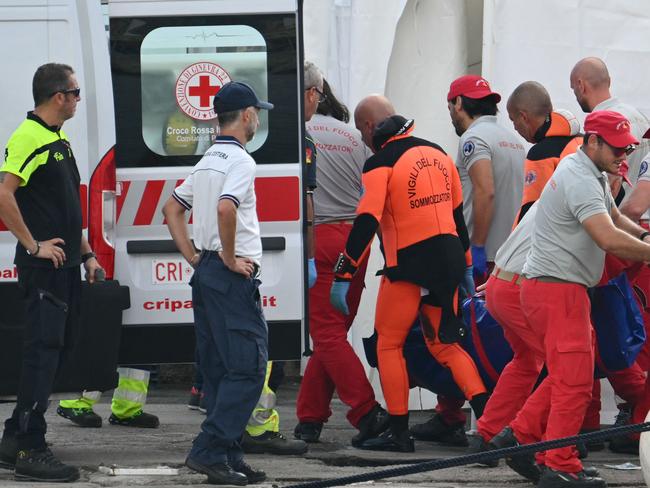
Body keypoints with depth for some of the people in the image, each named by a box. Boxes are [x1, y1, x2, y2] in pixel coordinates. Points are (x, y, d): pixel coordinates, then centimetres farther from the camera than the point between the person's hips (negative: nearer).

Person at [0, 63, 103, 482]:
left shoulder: (59, 141, 18)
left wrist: (86, 253, 21)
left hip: (66, 265, 10)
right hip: (44, 265, -10)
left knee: (59, 349, 13)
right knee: (45, 351, -11)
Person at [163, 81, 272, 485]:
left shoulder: (207, 161, 16)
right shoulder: (241, 161, -12)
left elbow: (172, 209, 23)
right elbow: (225, 208, -28)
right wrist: (230, 258, -16)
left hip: (205, 272, 10)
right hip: (234, 279, -10)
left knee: (218, 370, 10)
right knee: (247, 366, -9)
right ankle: (210, 450, -16)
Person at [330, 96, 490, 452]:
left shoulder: (381, 163, -9)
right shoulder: (437, 154, 13)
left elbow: (366, 223, -17)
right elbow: (457, 213, 18)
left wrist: (343, 275, -15)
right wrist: (463, 262, 27)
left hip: (409, 265, -7)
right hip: (448, 260, 7)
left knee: (389, 344, 7)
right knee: (445, 344, 15)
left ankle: (399, 432, 5)